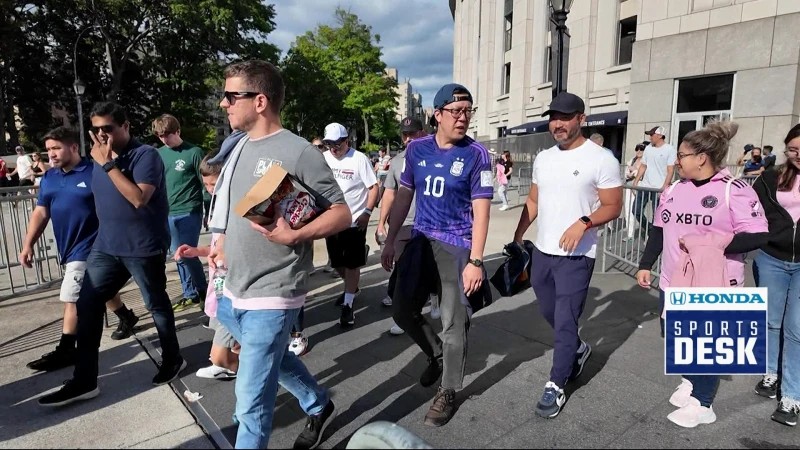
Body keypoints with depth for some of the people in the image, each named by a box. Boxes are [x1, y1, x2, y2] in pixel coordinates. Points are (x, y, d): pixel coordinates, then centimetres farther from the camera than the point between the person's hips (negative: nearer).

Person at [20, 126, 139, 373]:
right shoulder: (49, 178, 7)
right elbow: (40, 212, 11)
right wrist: (28, 244, 6)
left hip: (87, 248, -7)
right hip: (67, 248, 7)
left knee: (71, 298, -4)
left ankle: (65, 350, 8)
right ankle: (127, 318, 41)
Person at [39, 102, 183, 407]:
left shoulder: (145, 155, -13)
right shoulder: (100, 157, 10)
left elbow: (139, 198, -25)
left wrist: (108, 165, -22)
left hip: (143, 248, -7)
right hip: (106, 246, 7)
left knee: (156, 305, 7)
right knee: (86, 306, 5)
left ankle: (172, 360, 28)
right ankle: (84, 381, 14)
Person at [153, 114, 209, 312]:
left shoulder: (194, 152, -6)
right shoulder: (159, 154, 9)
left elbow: (205, 183, -5)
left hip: (189, 212, -5)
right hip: (167, 213, 6)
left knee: (187, 254, -7)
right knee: (178, 256, 10)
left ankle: (203, 290, 12)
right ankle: (190, 294, 21)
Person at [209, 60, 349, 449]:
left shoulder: (299, 152, -15)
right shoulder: (237, 147, 7)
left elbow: (342, 214, -13)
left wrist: (293, 237, -25)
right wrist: (222, 245, 8)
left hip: (271, 295, -8)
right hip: (233, 291, 8)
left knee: (251, 398, 3)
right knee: (274, 361, 26)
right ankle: (319, 406, 50)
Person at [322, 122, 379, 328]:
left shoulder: (359, 159, -12)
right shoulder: (324, 158, 3)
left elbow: (374, 187, -10)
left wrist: (367, 212, -18)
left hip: (355, 221, -6)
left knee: (352, 265, 2)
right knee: (337, 263, 17)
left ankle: (348, 306, 11)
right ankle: (352, 287, 44)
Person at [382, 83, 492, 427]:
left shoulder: (476, 154, -9)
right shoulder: (416, 148, 3)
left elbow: (480, 210, -12)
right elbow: (404, 196, 9)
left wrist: (475, 261, -17)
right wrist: (390, 241, 8)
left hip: (456, 247, -4)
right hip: (420, 241, 5)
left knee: (453, 323, 4)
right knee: (403, 311, 11)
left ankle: (448, 392, 24)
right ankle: (437, 355, 39)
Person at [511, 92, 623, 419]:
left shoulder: (601, 159, -10)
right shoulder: (543, 158, 8)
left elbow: (613, 206, -10)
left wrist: (584, 223, -27)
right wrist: (518, 237, 11)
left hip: (576, 256, -6)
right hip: (541, 251, 7)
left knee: (564, 321, 0)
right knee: (550, 313, 20)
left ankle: (556, 386, 15)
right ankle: (578, 349, 48)